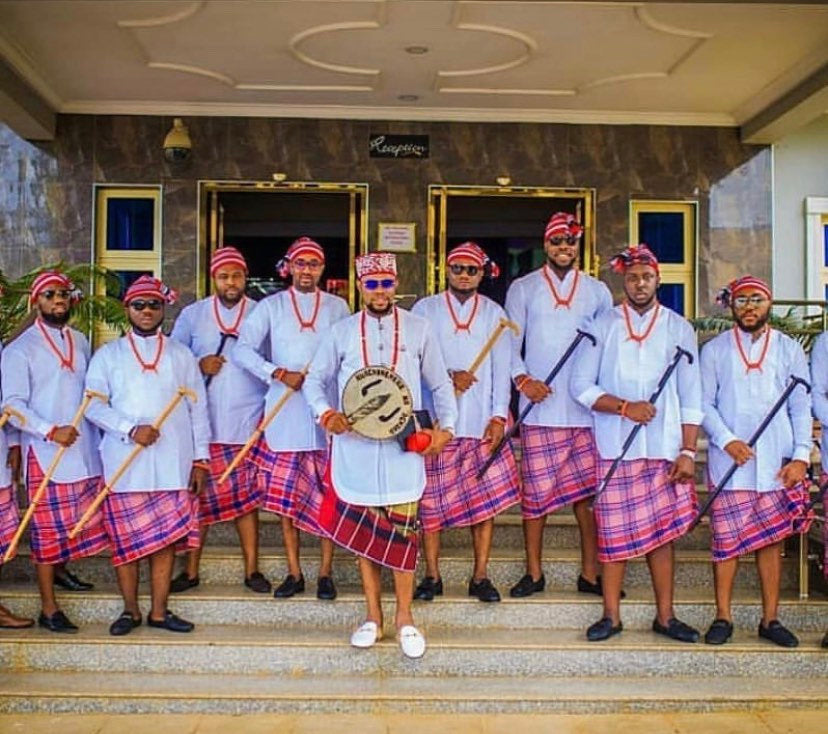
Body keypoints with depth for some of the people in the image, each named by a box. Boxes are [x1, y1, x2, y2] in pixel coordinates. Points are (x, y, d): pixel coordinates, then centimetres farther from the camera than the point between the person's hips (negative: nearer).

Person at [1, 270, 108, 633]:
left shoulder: (81, 342, 11)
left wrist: (98, 437, 8)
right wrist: (51, 431, -21)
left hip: (85, 450, 5)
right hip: (45, 452, -5)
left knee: (82, 522, 14)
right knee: (48, 528, 1)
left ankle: (59, 569, 40)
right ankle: (48, 609, 10)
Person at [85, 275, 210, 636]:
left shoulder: (182, 355, 12)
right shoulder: (108, 355, 8)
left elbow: (198, 408, 10)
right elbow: (94, 404, -1)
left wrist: (200, 458, 5)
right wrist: (131, 429, -16)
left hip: (173, 466, 1)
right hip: (124, 466, -1)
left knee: (166, 539, 3)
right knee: (126, 540, 3)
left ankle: (159, 611, 14)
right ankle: (130, 610, 17)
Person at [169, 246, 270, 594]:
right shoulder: (192, 315, 7)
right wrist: (198, 366, -10)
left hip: (249, 423, 0)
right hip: (202, 422, 1)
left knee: (246, 497, 4)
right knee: (199, 496, 5)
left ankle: (252, 569, 15)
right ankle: (191, 571, 17)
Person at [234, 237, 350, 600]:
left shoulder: (337, 307, 10)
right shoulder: (271, 306, 7)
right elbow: (243, 350, -3)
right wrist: (281, 374, -15)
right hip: (285, 414, 0)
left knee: (329, 494, 1)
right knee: (285, 495, 4)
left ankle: (326, 572, 12)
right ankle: (294, 573, 16)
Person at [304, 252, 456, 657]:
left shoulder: (418, 329, 6)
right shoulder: (341, 332, 7)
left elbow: (440, 384, 11)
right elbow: (314, 380, 10)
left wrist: (446, 427, -2)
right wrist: (326, 413, -9)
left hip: (404, 447, -1)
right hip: (355, 447, 1)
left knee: (403, 529, 0)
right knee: (363, 531, 7)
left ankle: (404, 617, 15)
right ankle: (373, 616, 20)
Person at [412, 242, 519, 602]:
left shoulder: (494, 313, 12)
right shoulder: (425, 309, 9)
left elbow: (501, 368, 7)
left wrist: (498, 416, -2)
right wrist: (448, 376, -14)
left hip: (481, 423, 1)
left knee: (485, 498, 0)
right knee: (430, 500, 1)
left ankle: (480, 577, 11)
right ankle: (432, 576, 13)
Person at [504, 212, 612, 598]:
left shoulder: (597, 291, 13)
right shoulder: (522, 289, 9)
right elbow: (510, 345, 6)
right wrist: (523, 379, -11)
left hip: (587, 408, 1)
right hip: (540, 407, -1)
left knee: (589, 490, 3)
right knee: (536, 490, 1)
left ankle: (590, 573, 14)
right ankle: (534, 572, 13)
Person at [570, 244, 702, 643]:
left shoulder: (679, 329, 8)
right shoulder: (603, 326, 6)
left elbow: (690, 397, 6)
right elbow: (581, 386, 0)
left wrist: (688, 451, -1)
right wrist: (625, 407, -13)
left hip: (664, 448, 1)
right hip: (615, 448, -1)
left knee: (662, 530, 5)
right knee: (615, 532, 3)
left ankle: (665, 616, 17)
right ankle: (611, 615, 14)